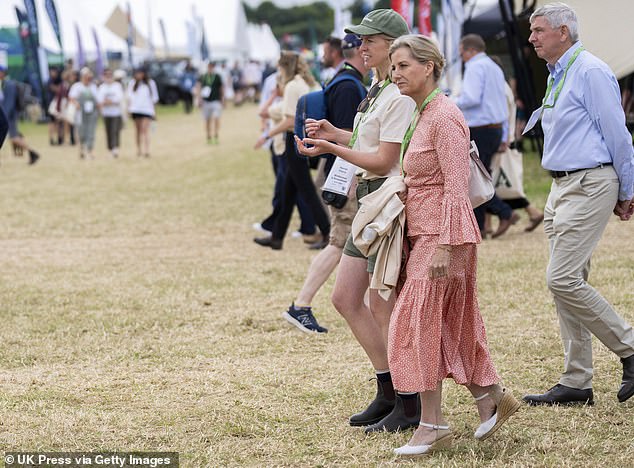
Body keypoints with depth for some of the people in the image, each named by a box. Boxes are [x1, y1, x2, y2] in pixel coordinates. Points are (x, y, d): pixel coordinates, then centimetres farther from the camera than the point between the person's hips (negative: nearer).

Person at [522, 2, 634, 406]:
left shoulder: (590, 72, -12)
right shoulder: (557, 76, 17)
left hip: (589, 186, -10)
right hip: (562, 188, 10)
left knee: (564, 279, -15)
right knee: (568, 282, 7)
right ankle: (577, 383, 10)